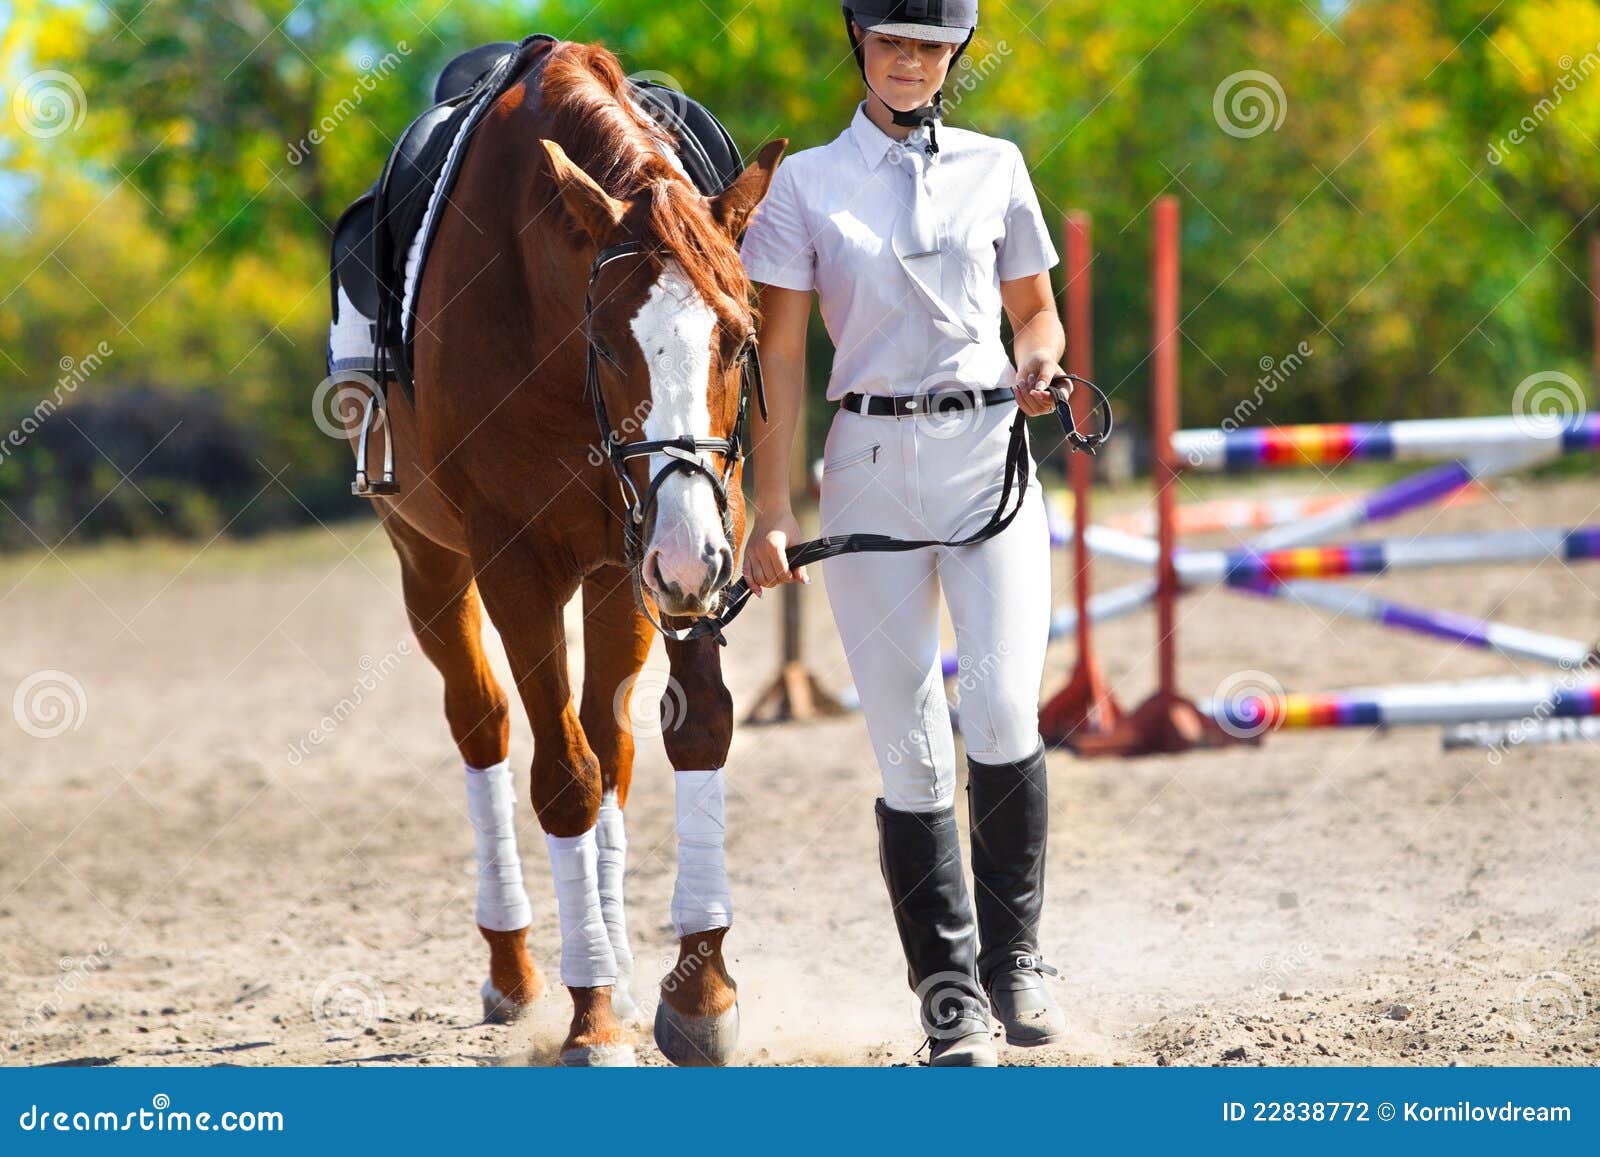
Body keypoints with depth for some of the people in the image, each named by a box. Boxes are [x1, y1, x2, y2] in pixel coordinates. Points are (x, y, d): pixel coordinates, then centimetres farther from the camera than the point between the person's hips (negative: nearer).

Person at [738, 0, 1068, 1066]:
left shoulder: (995, 168, 8)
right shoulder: (806, 183, 3)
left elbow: (1037, 308, 18)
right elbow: (782, 353, 1)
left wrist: (1040, 366, -6)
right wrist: (772, 511, -6)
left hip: (990, 453, 1)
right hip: (871, 466, -1)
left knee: (1003, 714, -16)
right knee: (909, 748, 0)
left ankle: (1015, 953, 2)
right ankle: (949, 995, 9)